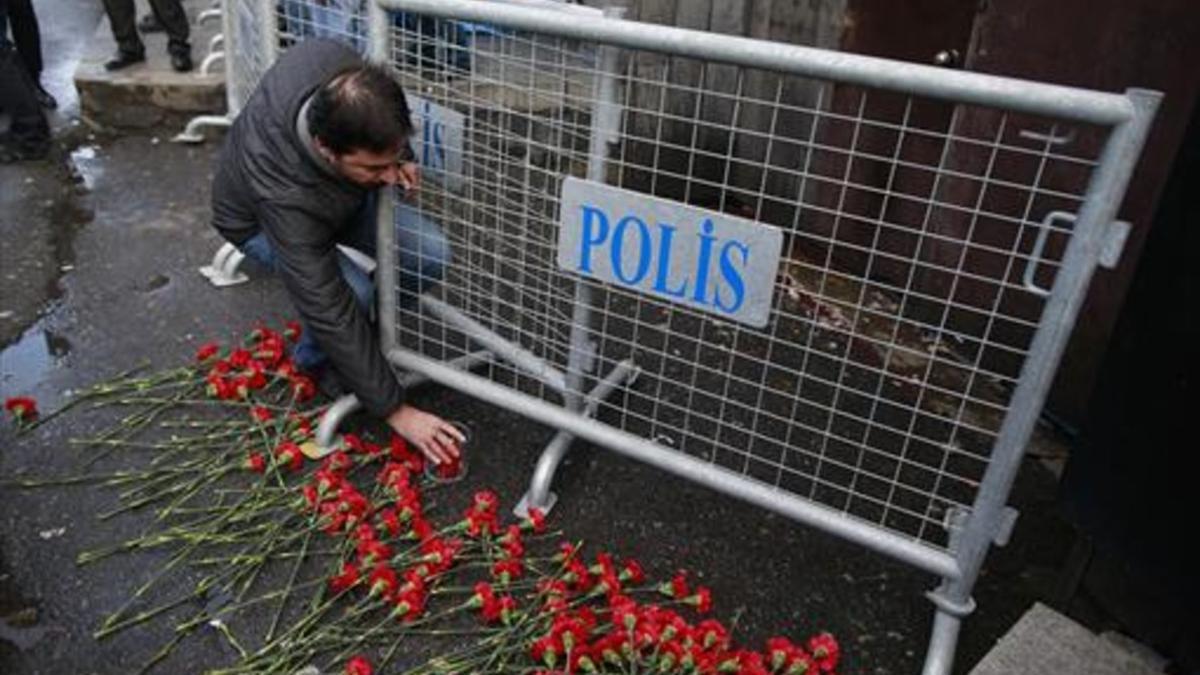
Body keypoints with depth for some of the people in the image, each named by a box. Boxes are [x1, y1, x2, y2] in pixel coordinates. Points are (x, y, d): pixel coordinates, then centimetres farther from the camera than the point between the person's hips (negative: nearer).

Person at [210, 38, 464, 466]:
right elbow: (330, 310, -40)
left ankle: (366, 333, 9)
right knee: (351, 294, -33)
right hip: (260, 219, -5)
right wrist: (395, 410, -35)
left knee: (430, 256, -18)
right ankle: (313, 364, 0)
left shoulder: (335, 64, -35)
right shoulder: (287, 196, -45)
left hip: (341, 191, 5)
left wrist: (401, 158, -28)